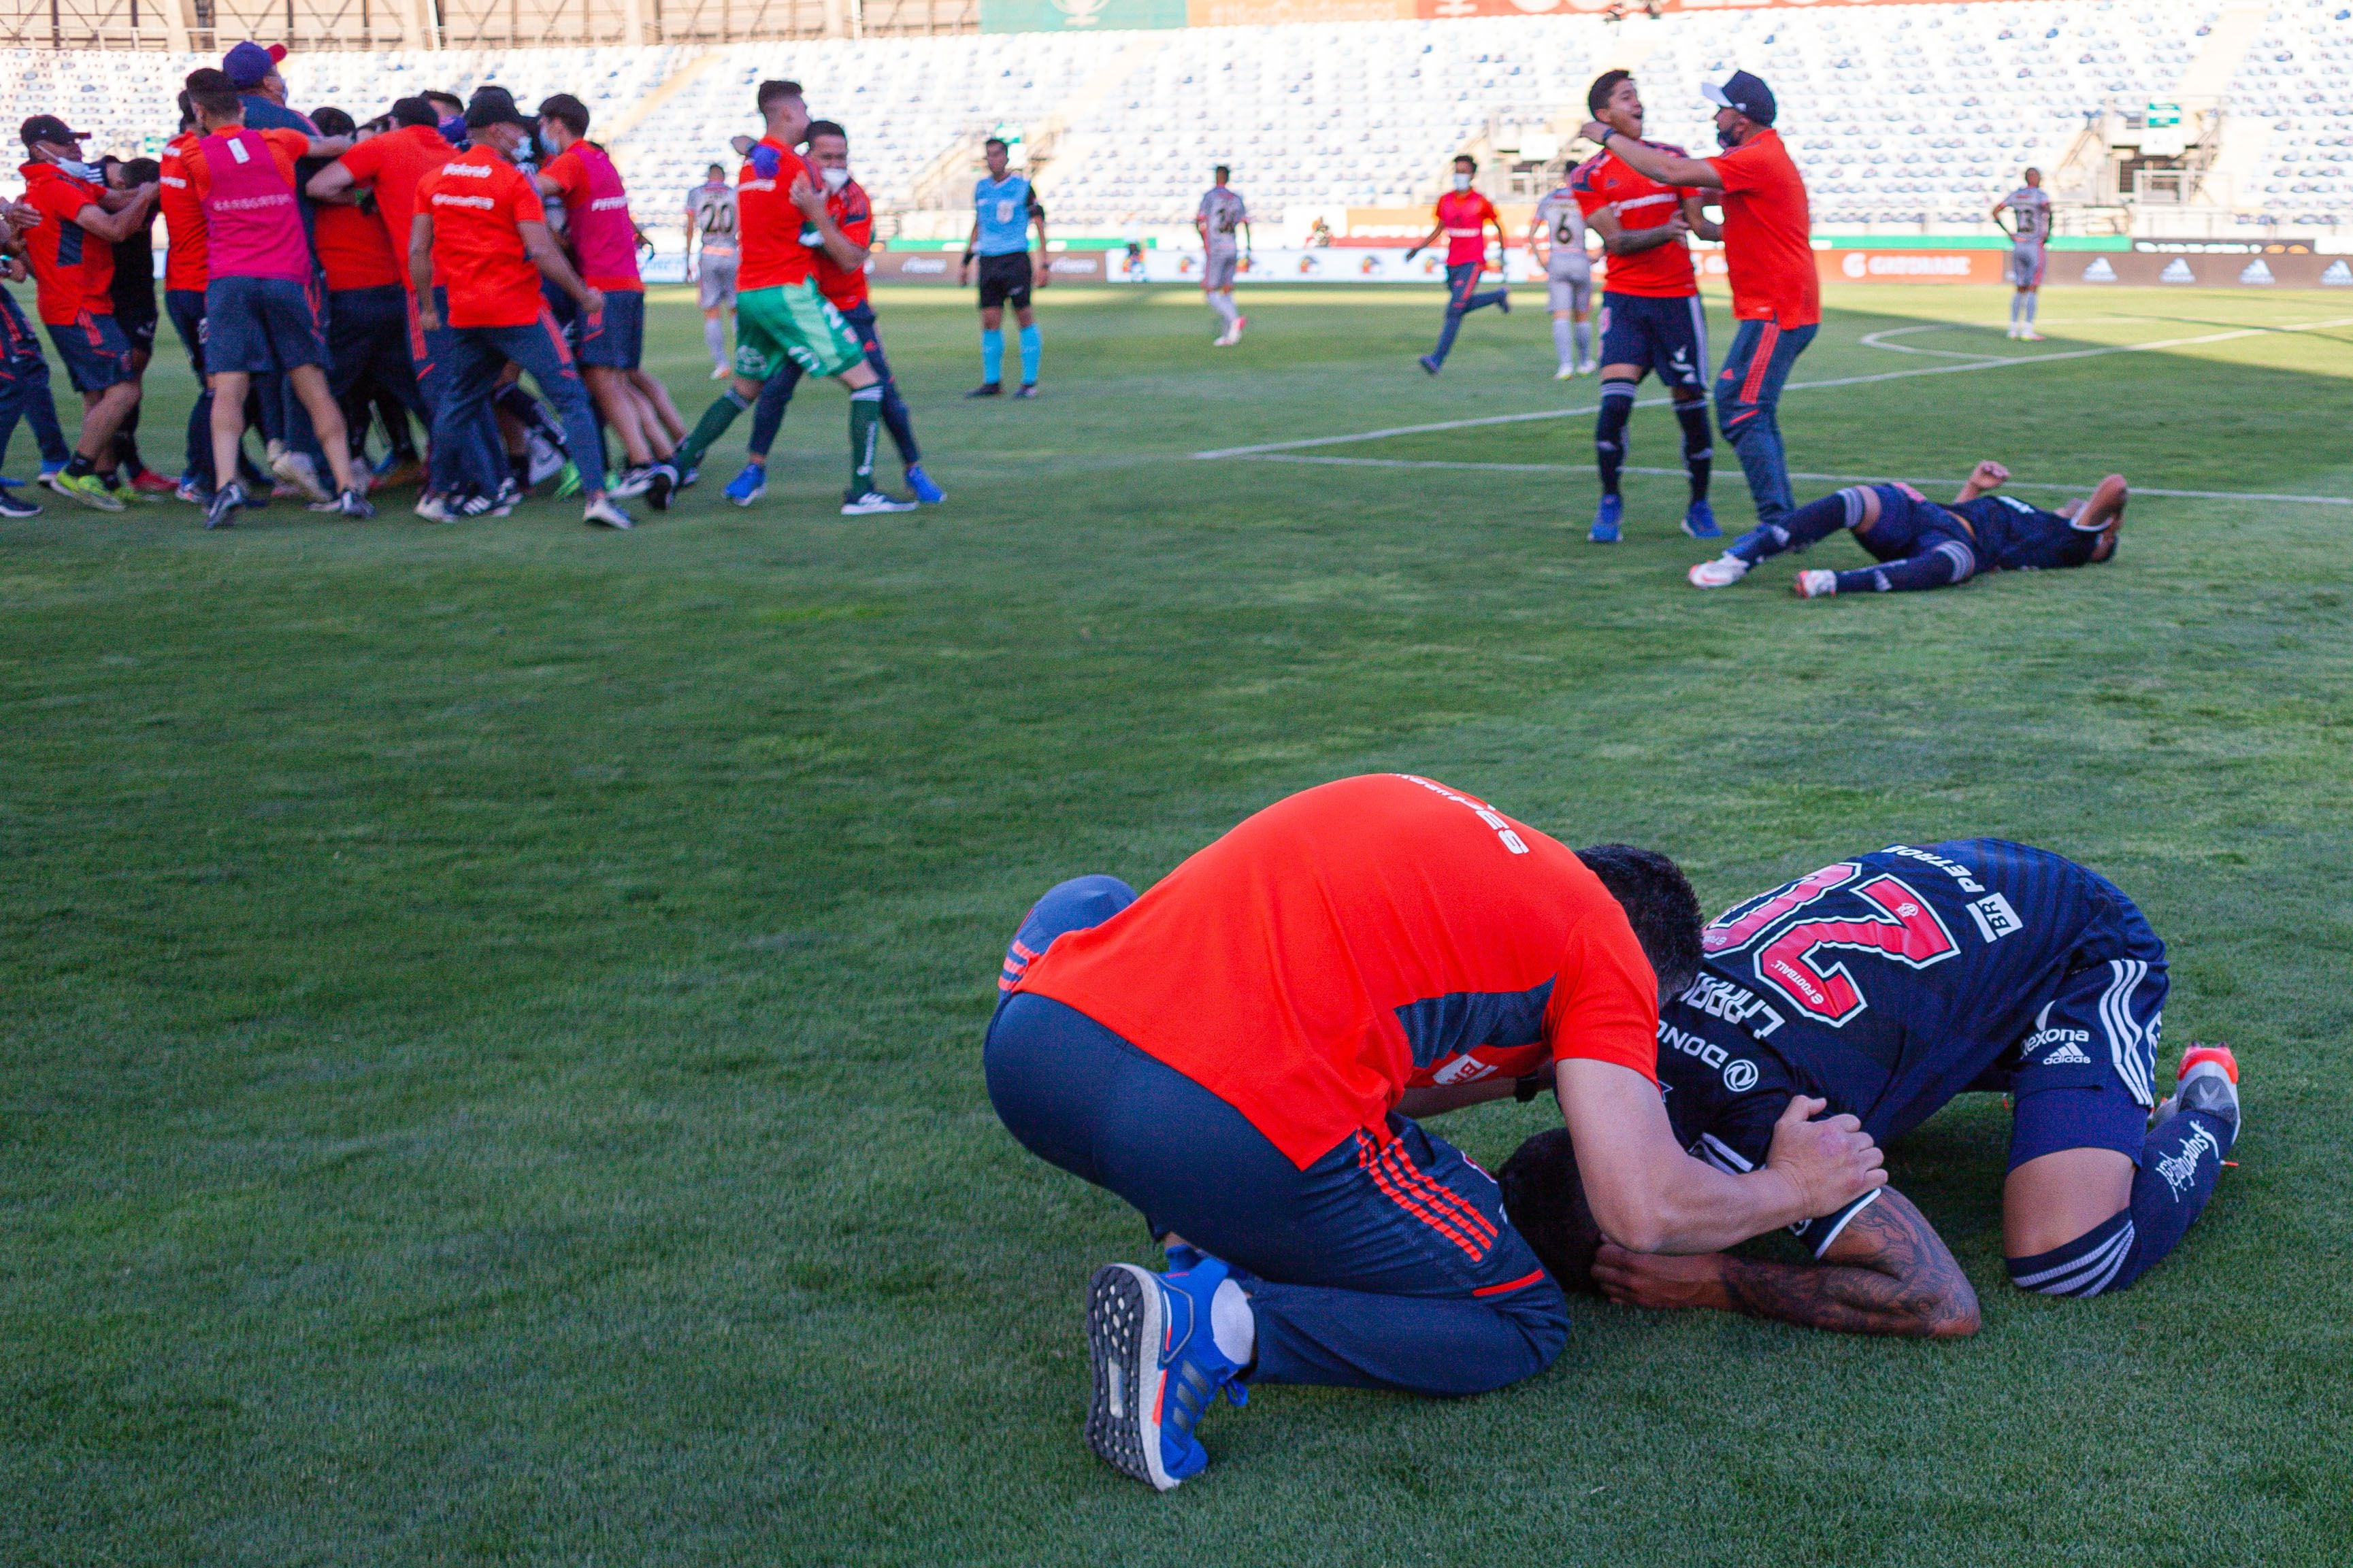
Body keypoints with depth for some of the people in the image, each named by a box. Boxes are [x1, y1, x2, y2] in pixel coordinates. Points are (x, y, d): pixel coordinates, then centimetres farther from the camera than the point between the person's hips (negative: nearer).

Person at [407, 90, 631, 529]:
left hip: (463, 312, 6)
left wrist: (427, 307, 16)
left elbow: (418, 251, 7)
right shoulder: (513, 181, -11)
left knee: (458, 403, 21)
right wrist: (584, 295, -4)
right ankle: (596, 497, -11)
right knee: (571, 399, -2)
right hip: (518, 310, -6)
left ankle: (436, 496, 25)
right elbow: (542, 252, -15)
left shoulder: (433, 180, 6)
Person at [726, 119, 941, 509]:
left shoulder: (854, 198, -18)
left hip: (848, 309, -2)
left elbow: (851, 260, -31)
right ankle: (755, 470, 6)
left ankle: (914, 471, 11)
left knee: (883, 390, -5)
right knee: (776, 386, -10)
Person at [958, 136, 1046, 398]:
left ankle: (1030, 381, 1)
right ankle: (991, 381, 9)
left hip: (1016, 258, -5)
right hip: (988, 259, 5)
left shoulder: (1022, 186, -2)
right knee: (990, 320, 2)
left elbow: (1040, 225, -1)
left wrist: (1043, 265, -7)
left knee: (1024, 316, -4)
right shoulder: (981, 188, 12)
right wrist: (966, 262, 20)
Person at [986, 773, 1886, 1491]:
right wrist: (1791, 1188, 23)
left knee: (1083, 907, 41)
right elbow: (1643, 1212, 3)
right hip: (1237, 1140, -5)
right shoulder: (1603, 943, 11)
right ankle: (1224, 1323, -4)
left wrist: (1533, 1068, 40)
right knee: (1523, 1328, 19)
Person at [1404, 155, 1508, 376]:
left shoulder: (1480, 203, -6)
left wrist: (1503, 252, 8)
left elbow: (1499, 226, 7)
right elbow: (1439, 228, 20)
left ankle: (1438, 359, -18)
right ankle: (1500, 295, 42)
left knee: (1455, 309, -15)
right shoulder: (1445, 201, 7)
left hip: (1473, 263, -6)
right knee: (1464, 306, 17)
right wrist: (1418, 248, 12)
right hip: (1452, 263, 6)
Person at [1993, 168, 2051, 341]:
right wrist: (2047, 232, -16)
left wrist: (2008, 233, 11)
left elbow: (1996, 211, 10)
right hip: (2035, 247, -6)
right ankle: (2028, 329, -9)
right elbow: (2046, 207, -28)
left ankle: (2014, 328, 12)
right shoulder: (2041, 195, -8)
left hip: (2018, 245, 6)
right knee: (2033, 288, -3)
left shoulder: (2016, 195, 9)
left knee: (2020, 289, 13)